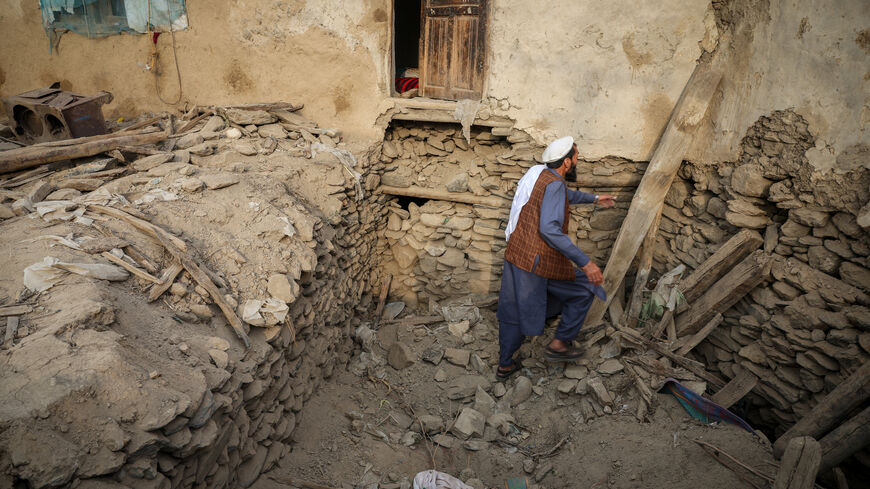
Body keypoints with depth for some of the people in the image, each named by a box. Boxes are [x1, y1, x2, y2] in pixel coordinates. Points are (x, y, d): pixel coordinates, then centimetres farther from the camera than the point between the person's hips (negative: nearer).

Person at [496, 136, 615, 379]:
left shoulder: (538, 173, 12)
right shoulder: (554, 184, -17)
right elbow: (549, 229, -30)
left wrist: (594, 198, 45)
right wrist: (585, 263, -31)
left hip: (515, 254, 9)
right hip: (539, 261, -9)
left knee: (513, 311, 19)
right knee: (584, 290, 12)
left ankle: (505, 364, 32)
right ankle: (560, 343, 16)